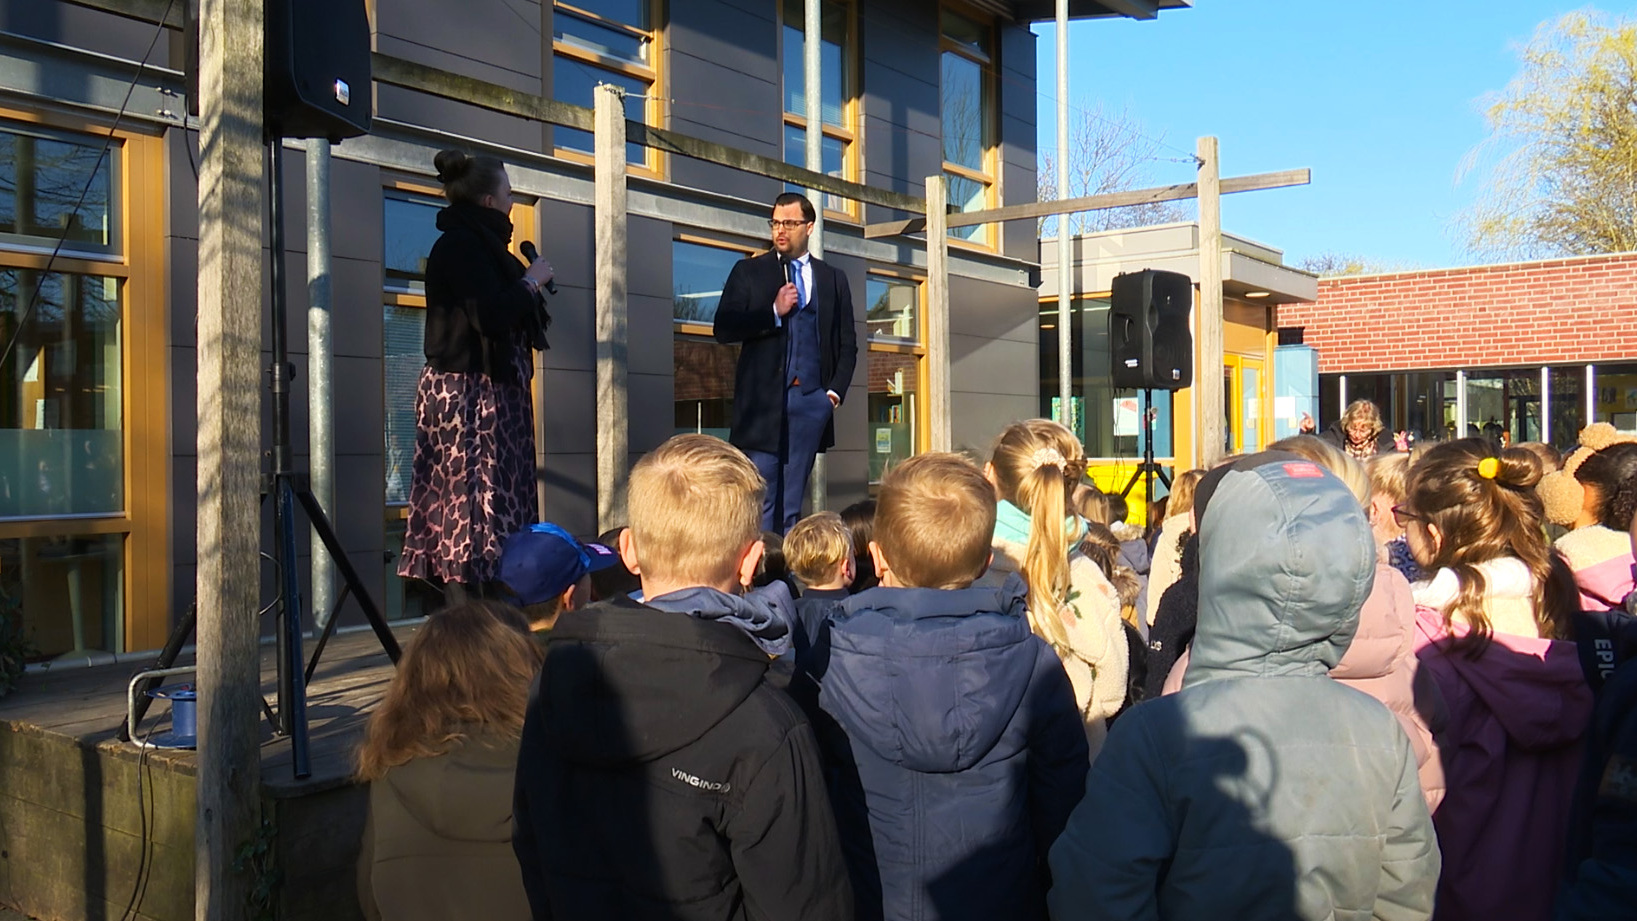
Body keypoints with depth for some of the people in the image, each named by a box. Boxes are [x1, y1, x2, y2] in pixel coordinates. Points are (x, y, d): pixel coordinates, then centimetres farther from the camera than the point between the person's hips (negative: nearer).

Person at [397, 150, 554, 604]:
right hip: (469, 392, -10)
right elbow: (491, 316, -22)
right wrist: (531, 281, -9)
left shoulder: (477, 244, 19)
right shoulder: (459, 246, -11)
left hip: (490, 390, 10)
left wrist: (527, 282, 13)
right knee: (471, 497, -11)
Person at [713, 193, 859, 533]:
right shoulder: (748, 271, 9)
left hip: (812, 400, 2)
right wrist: (774, 312, -10)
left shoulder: (834, 279, 15)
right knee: (759, 501, -7)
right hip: (763, 399, -2)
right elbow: (724, 330, -1)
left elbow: (848, 344, 15)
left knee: (791, 503, 4)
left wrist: (835, 391, 2)